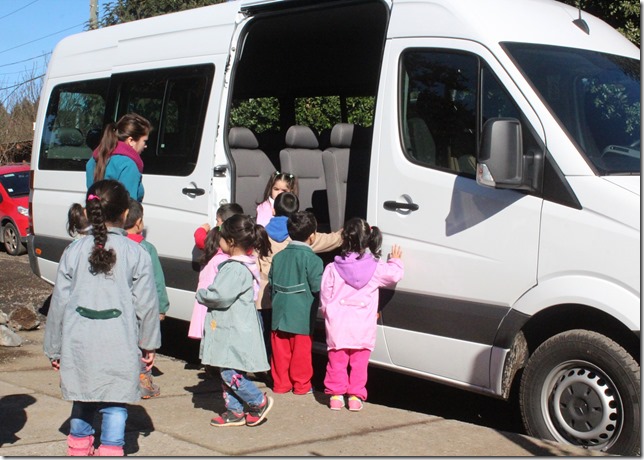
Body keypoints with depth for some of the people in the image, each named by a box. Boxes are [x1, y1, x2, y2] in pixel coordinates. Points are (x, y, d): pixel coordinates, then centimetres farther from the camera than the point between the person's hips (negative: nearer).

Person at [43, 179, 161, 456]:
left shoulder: (74, 251, 3)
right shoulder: (136, 254, -3)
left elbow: (59, 302, 6)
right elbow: (146, 304, -1)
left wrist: (54, 348, 14)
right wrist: (149, 344, 11)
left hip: (79, 341, 3)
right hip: (119, 344, -3)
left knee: (83, 397, 19)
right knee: (115, 402, 5)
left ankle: (79, 446, 33)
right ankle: (111, 449, 2)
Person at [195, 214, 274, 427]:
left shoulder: (236, 269, -21)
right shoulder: (236, 264, 13)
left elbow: (221, 296, -27)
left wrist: (201, 295, -10)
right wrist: (207, 295, 4)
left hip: (235, 332, -11)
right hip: (230, 329, 11)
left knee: (230, 374, -6)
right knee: (227, 372, 14)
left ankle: (259, 402, 8)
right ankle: (234, 411, 22)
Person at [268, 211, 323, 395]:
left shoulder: (278, 256, 7)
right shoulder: (312, 259, -12)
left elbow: (271, 282, 13)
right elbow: (317, 287, -13)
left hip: (279, 314, 5)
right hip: (302, 317, -5)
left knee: (281, 351, 12)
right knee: (301, 352, 6)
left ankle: (280, 383, 18)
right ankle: (301, 385, 14)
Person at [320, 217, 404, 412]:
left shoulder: (332, 268, -6)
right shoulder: (376, 267, -6)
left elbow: (324, 298, -1)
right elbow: (395, 275, 8)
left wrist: (328, 314, 17)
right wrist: (395, 260, 27)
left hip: (338, 327, 0)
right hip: (363, 329, 0)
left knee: (337, 362, 11)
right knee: (359, 363, 10)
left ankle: (336, 395, 13)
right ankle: (355, 396, 12)